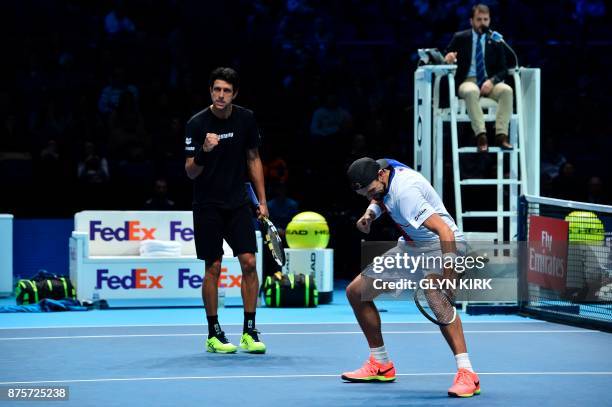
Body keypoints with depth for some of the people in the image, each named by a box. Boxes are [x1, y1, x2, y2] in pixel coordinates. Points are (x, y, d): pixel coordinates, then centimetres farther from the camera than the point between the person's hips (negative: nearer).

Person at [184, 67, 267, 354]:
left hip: (238, 203, 3)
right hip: (207, 206, -3)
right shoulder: (197, 124, -12)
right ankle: (214, 335, 10)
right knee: (213, 268, -1)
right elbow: (190, 172, -12)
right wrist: (204, 151, -32)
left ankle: (249, 333, 2)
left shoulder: (246, 119, -1)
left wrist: (262, 200, 8)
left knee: (249, 263, -5)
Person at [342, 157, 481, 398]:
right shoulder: (380, 167, -8)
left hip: (441, 245, -9)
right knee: (356, 292, 8)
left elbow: (446, 233, -40)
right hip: (410, 246, 9)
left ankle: (466, 374, -42)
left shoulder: (405, 192, -34)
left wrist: (447, 280, -48)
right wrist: (371, 213, -5)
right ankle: (381, 365, 22)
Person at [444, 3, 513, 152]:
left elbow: (503, 70, 6)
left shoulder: (495, 41, 10)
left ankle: (501, 135, -35)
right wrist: (448, 57, -17)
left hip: (489, 83, 2)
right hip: (468, 81, -2)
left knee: (507, 90, -31)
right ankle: (481, 135, -44)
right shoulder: (460, 38, 7)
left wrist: (492, 81, -15)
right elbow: (446, 58, 9)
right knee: (471, 92, -39)